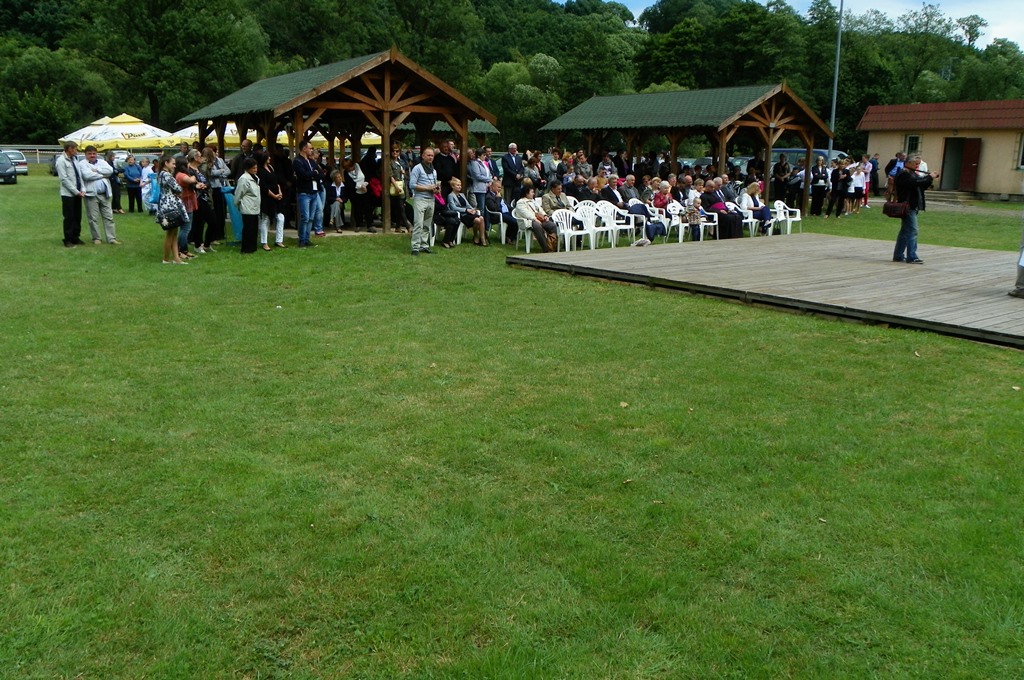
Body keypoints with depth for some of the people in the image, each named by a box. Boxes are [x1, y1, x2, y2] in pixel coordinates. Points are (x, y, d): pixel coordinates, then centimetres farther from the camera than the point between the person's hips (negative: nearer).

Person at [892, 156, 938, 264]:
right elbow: (916, 183, -26)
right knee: (912, 231, -12)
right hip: (908, 207, -10)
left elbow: (922, 186, 19)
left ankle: (898, 256, 16)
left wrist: (930, 178, 3)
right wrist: (930, 177, -16)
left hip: (912, 207, 10)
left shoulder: (912, 174, 20)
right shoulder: (904, 175, -11)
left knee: (905, 232, 11)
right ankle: (912, 257, -12)